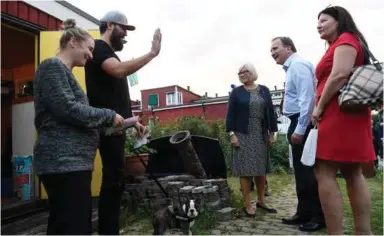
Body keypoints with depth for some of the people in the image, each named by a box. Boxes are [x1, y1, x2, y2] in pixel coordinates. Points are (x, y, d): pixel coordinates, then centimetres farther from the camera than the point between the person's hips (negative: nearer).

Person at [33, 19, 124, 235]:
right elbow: (69, 110, -18)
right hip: (63, 162, -10)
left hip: (71, 161, 10)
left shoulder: (64, 71, 22)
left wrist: (107, 123, 10)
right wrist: (109, 116, -7)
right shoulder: (53, 66, -6)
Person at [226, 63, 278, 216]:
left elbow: (271, 112, 8)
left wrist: (272, 132, 4)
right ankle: (248, 205, 6)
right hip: (243, 135, -3)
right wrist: (232, 134, -11)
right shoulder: (236, 92, 2)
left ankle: (261, 200, 25)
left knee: (261, 169, 10)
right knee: (245, 170, -3)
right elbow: (230, 114, -2)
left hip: (261, 135, 3)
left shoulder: (264, 90, 9)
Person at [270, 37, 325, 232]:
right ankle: (304, 213, 24)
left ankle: (319, 216, 8)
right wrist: (295, 128, 16)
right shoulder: (291, 67, 19)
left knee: (308, 171, -4)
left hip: (303, 124, -10)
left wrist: (300, 129, -22)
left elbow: (307, 98, -20)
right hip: (298, 124, 10)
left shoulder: (298, 65, -11)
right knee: (301, 171, 14)